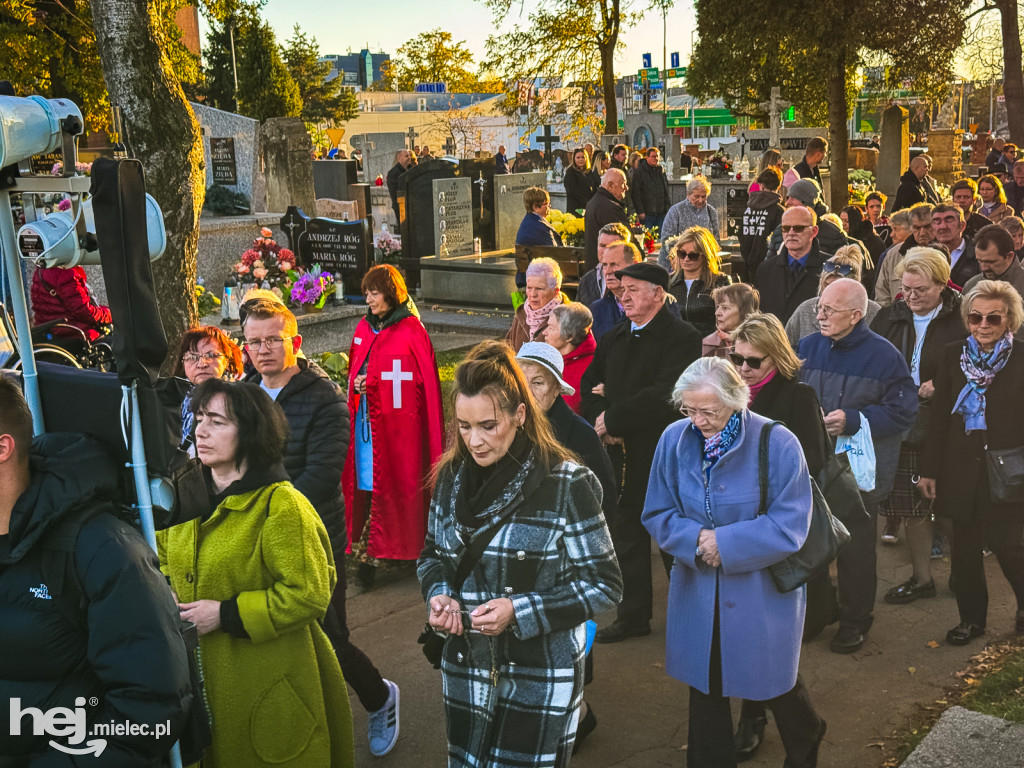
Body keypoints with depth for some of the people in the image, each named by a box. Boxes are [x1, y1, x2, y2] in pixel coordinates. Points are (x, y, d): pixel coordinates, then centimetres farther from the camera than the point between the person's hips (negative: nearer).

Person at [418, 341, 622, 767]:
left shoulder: (567, 484, -16)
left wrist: (520, 611, -22)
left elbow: (604, 584, -12)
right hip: (466, 672, 5)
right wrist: (439, 595, -9)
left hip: (540, 680, -4)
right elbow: (433, 554, 13)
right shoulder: (452, 476, -1)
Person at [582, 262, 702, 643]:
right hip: (624, 452, 7)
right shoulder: (613, 339, 13)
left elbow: (663, 395, -21)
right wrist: (601, 420, -5)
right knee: (628, 536, 13)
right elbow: (590, 385, 15)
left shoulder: (682, 337, -10)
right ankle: (633, 616, 26)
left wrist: (613, 419, -17)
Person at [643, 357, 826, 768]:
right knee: (704, 687, 13)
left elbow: (790, 527, -16)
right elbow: (657, 514, 0)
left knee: (772, 682, 16)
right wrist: (696, 539, -19)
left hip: (762, 591, -2)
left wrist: (724, 543, -21)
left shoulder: (776, 443, -17)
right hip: (697, 590, 3)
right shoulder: (675, 439, -7)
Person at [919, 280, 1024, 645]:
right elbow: (940, 417, 5)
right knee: (965, 550, 11)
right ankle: (971, 618, 28)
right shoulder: (953, 356, 3)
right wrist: (930, 470, 5)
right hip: (962, 471, 3)